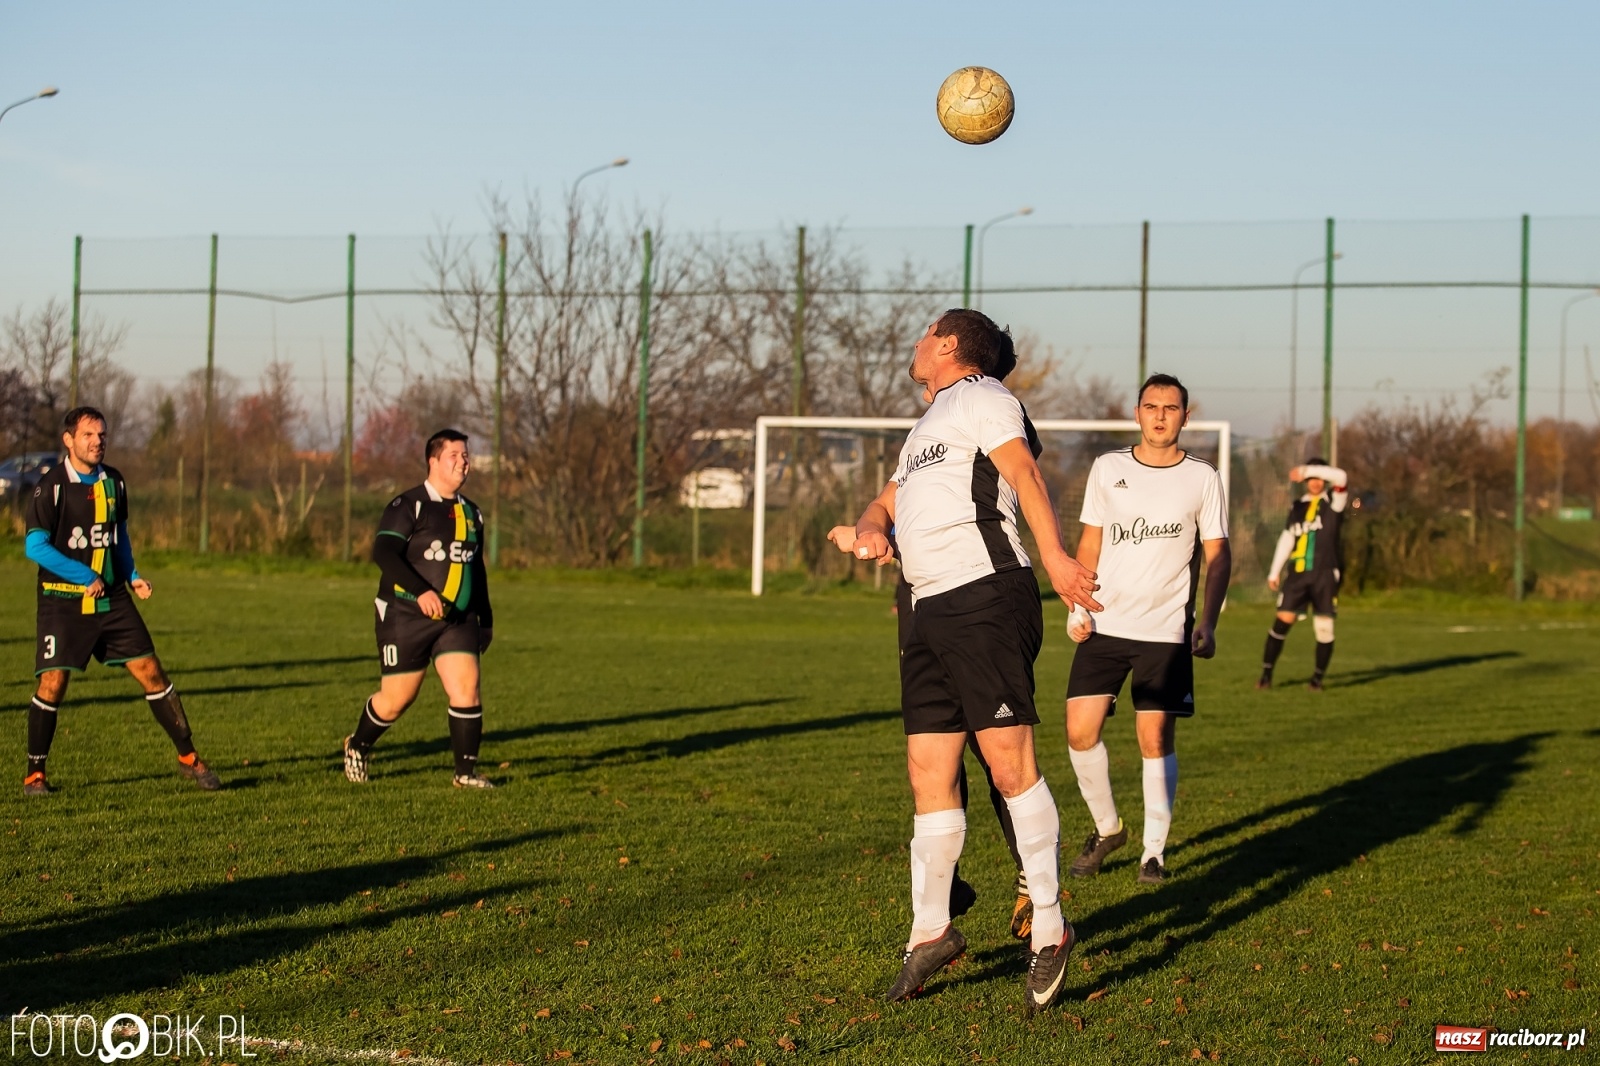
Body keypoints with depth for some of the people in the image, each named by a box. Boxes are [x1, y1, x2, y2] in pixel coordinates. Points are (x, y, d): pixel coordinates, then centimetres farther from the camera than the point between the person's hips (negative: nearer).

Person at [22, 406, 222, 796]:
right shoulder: (51, 486, -10)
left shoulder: (113, 482, 8)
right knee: (52, 684, -9)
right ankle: (35, 774, 7)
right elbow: (35, 546, -15)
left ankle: (188, 757, 10)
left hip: (111, 599, 5)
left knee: (150, 672, 0)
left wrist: (132, 576, 8)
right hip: (63, 601, -5)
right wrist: (86, 577, -18)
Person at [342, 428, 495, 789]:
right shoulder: (409, 505, -9)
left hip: (457, 620, 5)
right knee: (397, 700, 2)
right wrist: (421, 591, -32)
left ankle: (466, 772, -2)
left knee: (466, 688, -12)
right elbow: (383, 552, -21)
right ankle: (357, 747, 30)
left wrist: (486, 619, 22)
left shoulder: (471, 513, 13)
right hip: (405, 618, -5)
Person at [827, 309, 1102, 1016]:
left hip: (988, 600, -9)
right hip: (932, 613, 9)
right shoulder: (927, 427, 30)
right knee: (928, 773, 6)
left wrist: (1055, 557, -25)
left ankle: (1048, 928, -10)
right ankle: (931, 931, 13)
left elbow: (1023, 472, -11)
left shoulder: (980, 396, 2)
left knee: (1009, 765, -14)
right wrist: (867, 529, 2)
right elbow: (889, 502, 28)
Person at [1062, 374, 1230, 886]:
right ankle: (1107, 828, 16)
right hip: (1105, 625, 2)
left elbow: (1217, 555, 3)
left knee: (1156, 739, -4)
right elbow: (1090, 545, 12)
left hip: (1166, 629, -2)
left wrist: (1207, 623, -8)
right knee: (1080, 730, -6)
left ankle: (1154, 850, 8)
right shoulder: (1107, 469, 6)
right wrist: (1078, 606, 0)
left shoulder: (1202, 478, 2)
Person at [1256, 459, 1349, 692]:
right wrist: (1274, 571, 13)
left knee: (1324, 627, -3)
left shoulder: (1333, 502, 3)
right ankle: (1266, 673, 0)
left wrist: (1307, 470, -17)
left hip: (1325, 573, -2)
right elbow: (1287, 539, 16)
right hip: (1298, 572, 2)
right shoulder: (1297, 507, 14)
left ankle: (1318, 677, 10)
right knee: (1283, 619, -6)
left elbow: (1340, 477, -16)